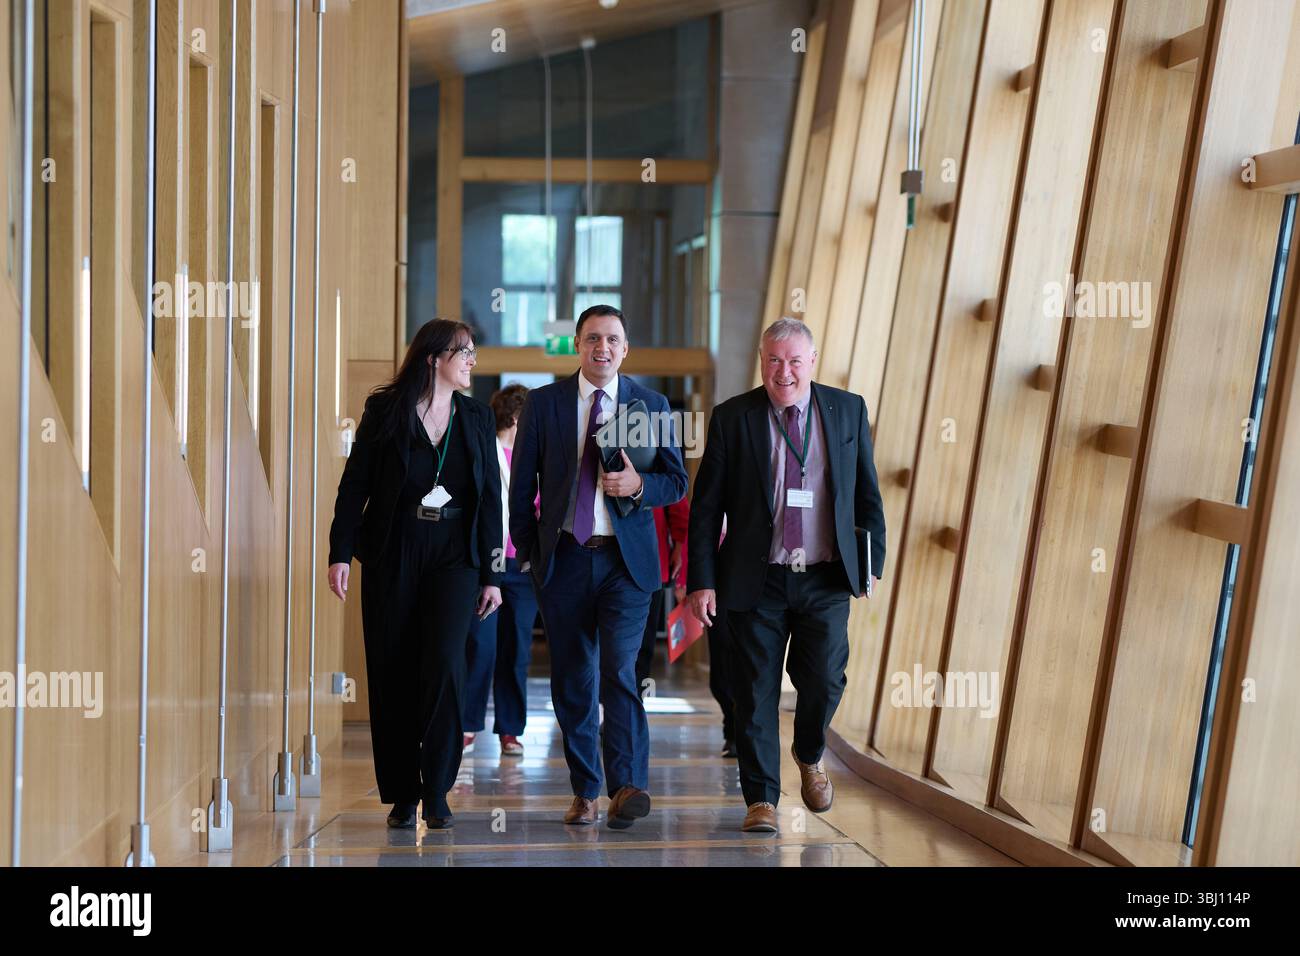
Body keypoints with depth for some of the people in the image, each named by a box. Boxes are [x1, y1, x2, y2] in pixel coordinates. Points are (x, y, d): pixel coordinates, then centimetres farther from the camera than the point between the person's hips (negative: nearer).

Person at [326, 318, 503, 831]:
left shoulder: (476, 418, 8)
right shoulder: (385, 410, 0)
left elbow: (490, 498, 9)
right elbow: (355, 484, -1)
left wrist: (492, 573, 6)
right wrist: (341, 553, -9)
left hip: (453, 556, 1)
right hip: (392, 554, -1)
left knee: (444, 664, -13)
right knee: (392, 673, 2)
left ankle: (437, 793, -4)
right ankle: (402, 795, 12)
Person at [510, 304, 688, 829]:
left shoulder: (651, 405, 5)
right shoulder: (543, 402, 6)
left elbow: (676, 481, 7)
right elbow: (522, 484, 8)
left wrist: (639, 485, -14)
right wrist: (528, 550, 4)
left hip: (626, 559, -1)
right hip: (563, 557, 2)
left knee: (619, 669, -15)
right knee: (572, 681, 5)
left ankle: (627, 787, -18)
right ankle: (584, 792, 14)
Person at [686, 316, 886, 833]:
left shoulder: (848, 409, 5)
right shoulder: (732, 418, -1)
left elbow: (867, 492, 11)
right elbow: (705, 506, 0)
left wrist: (873, 561, 7)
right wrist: (701, 580, -6)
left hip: (826, 580, 1)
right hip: (756, 579, -1)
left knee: (824, 680, -4)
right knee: (756, 692, 1)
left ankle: (809, 756, 28)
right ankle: (761, 799, 13)